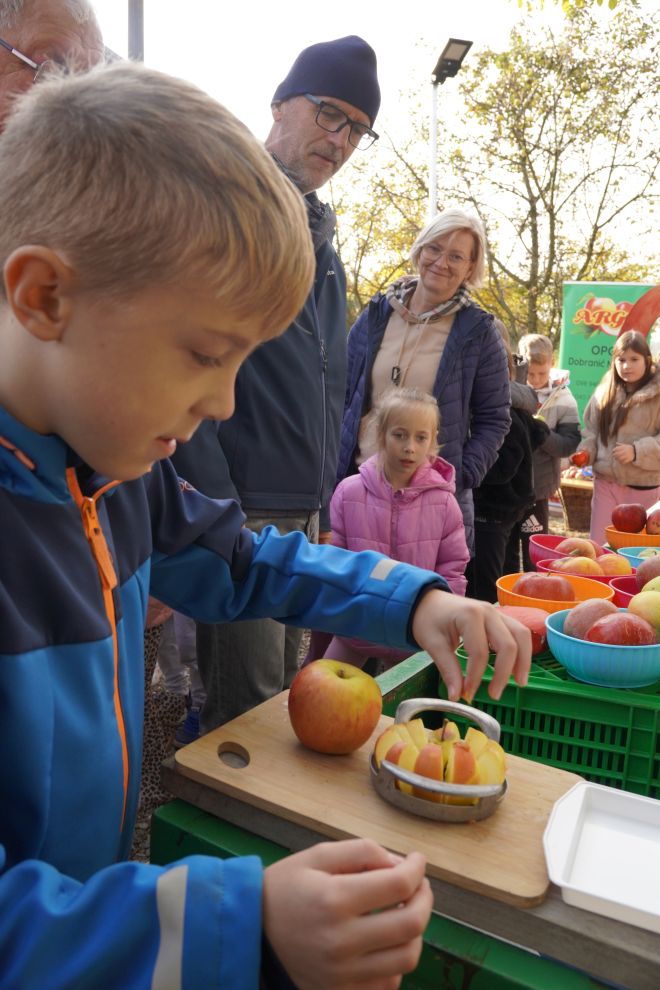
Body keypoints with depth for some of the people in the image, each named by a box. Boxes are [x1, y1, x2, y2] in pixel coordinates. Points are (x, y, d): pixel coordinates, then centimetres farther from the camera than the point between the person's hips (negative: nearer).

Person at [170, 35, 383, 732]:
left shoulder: (320, 242, 18)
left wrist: (324, 504, 16)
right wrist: (220, 511, -21)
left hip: (305, 516, 8)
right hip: (239, 512, -8)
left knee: (286, 695, 19)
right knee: (247, 712, 0)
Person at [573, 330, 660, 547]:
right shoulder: (605, 391, 6)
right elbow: (591, 430, 10)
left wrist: (637, 451, -20)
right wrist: (586, 452, -7)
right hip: (606, 481, 3)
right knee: (598, 545, 9)